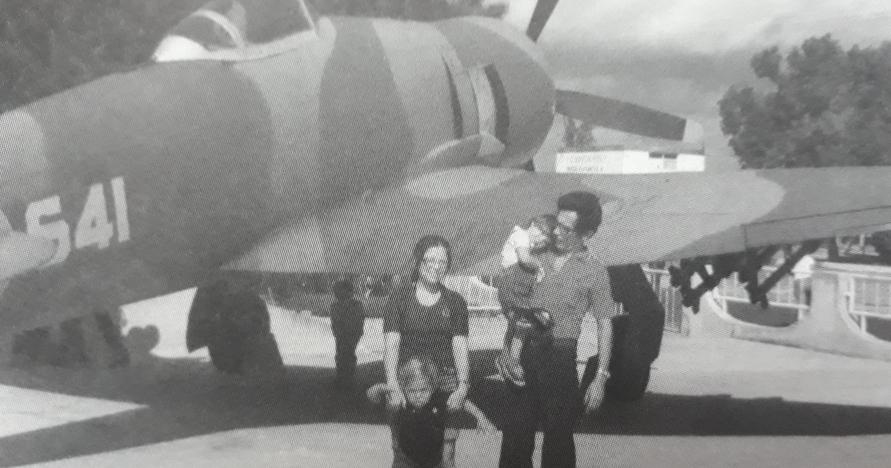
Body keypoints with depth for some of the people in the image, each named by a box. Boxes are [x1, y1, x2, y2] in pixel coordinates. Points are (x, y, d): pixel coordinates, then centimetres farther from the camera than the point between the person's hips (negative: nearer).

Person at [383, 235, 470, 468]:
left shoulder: (455, 302, 8)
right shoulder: (399, 297, 3)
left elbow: (460, 346, 1)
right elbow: (391, 343, -5)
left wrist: (463, 385, -13)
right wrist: (393, 386, -17)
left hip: (445, 386, 1)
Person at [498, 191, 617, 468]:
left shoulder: (593, 271, -3)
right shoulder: (538, 258, 7)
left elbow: (604, 325, -2)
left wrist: (600, 378, -7)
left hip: (559, 357, -3)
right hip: (523, 352, 3)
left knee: (558, 435, 5)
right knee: (516, 432, 9)